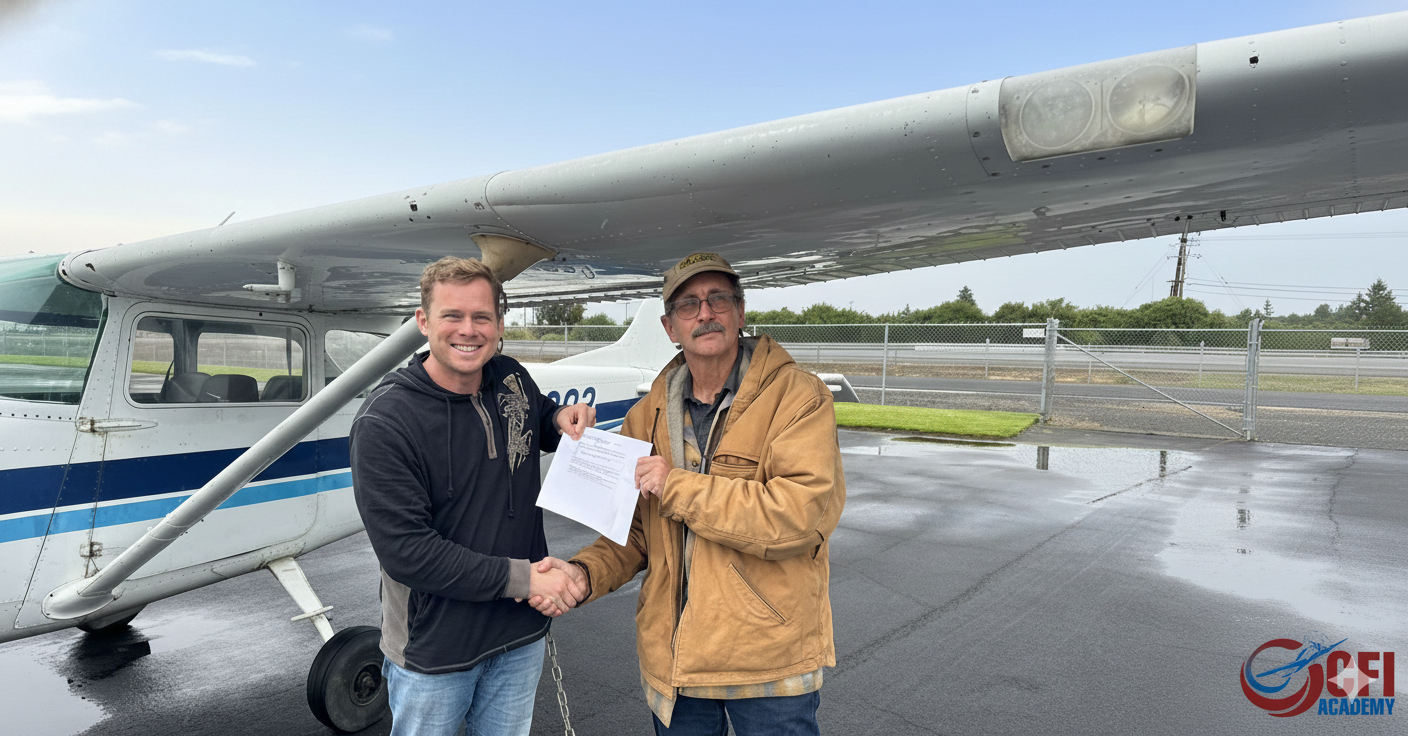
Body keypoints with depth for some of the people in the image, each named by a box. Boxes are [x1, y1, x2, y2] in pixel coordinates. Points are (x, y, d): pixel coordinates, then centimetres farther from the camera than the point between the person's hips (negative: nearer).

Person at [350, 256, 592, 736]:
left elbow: (538, 424, 21)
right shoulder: (384, 421, -19)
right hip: (433, 650, -4)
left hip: (521, 634, 5)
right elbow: (406, 551, -23)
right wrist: (521, 578, -22)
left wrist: (564, 419, -4)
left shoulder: (513, 381, -3)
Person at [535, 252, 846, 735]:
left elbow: (801, 513, -24)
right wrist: (585, 574, -11)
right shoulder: (648, 415, 4)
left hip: (770, 661, -4)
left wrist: (679, 486, -21)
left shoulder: (798, 398, -12)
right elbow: (635, 531, 8)